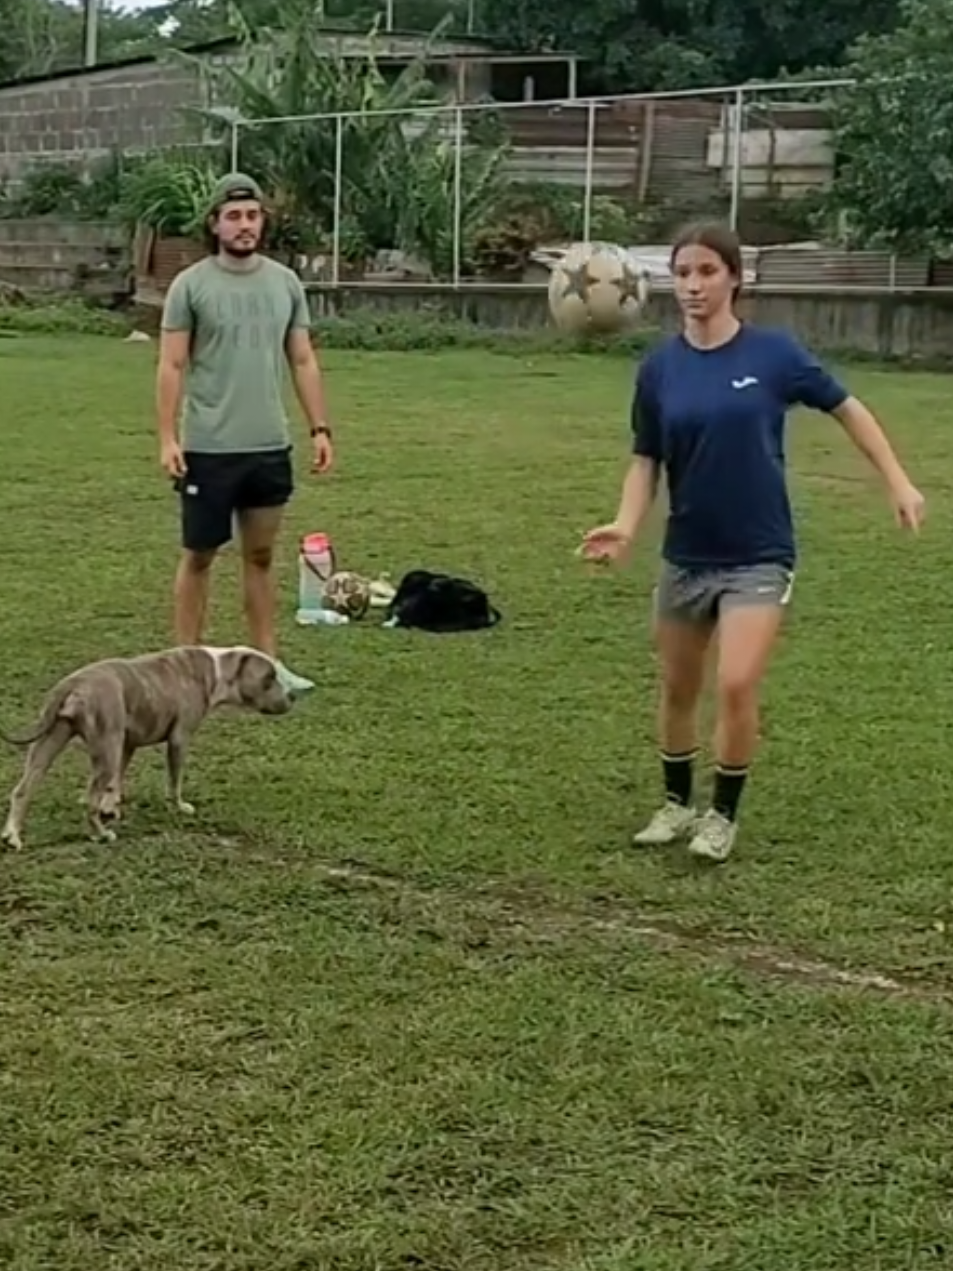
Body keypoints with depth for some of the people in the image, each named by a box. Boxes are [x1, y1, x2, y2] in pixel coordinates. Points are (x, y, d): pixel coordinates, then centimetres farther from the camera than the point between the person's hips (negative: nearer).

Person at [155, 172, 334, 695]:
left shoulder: (285, 283, 6)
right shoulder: (191, 285, -6)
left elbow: (303, 362, 10)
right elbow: (172, 367, -7)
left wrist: (320, 428, 3)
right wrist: (167, 438, -13)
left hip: (271, 447, 4)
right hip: (209, 449, -4)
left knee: (261, 555, 11)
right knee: (199, 554, 5)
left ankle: (267, 662, 16)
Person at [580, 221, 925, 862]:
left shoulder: (774, 353, -10)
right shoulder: (659, 368, -4)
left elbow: (846, 408, 3)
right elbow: (646, 461, 2)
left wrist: (897, 482, 3)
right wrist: (626, 527, -15)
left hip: (759, 555, -3)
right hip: (686, 555, 3)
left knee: (736, 685, -15)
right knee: (678, 690, 13)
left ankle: (724, 813, 6)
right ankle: (677, 803, 35)